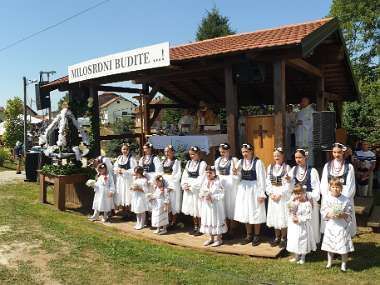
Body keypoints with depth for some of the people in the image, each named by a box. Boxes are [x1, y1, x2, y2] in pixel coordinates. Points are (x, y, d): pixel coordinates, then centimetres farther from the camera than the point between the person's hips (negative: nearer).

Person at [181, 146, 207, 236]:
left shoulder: (202, 164, -9)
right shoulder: (189, 163, 12)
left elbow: (201, 178, -14)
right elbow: (185, 175, 11)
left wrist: (192, 186, -15)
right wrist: (184, 184, -4)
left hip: (198, 188, -6)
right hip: (188, 188, 7)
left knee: (198, 208, -3)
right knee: (192, 208, 12)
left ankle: (200, 228, 9)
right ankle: (195, 226, 25)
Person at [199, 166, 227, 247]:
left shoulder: (217, 182, -12)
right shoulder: (205, 182, 5)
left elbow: (221, 195, -16)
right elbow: (200, 193, 10)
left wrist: (212, 197, -22)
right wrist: (203, 195, -11)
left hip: (216, 206, -6)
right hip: (206, 205, 6)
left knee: (216, 220, 2)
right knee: (208, 221, 13)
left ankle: (218, 239, 18)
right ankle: (211, 238, 30)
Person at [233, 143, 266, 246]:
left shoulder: (258, 162, -11)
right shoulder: (240, 162, 5)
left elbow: (261, 179, -11)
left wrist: (262, 193, -12)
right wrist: (236, 174, -11)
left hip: (254, 189, -5)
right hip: (243, 189, 6)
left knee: (255, 213, 4)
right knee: (245, 213, 11)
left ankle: (256, 236, 19)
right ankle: (249, 235, 25)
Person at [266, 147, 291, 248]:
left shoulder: (287, 167, -7)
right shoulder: (270, 167, 7)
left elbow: (288, 184, -10)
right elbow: (268, 182, 6)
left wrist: (280, 194, -14)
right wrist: (270, 193, -5)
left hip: (283, 195, -4)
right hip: (273, 195, 4)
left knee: (283, 216, -1)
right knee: (274, 216, 10)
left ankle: (283, 238, 13)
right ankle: (277, 237, 23)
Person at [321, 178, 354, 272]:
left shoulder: (346, 200, -6)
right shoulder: (327, 200, -3)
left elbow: (349, 214, -2)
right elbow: (323, 212, 0)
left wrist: (343, 215, -20)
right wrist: (329, 215, -18)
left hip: (342, 226, -1)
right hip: (330, 225, 1)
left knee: (343, 245, 3)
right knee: (330, 244, 13)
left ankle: (344, 263, 24)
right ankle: (329, 262, 31)